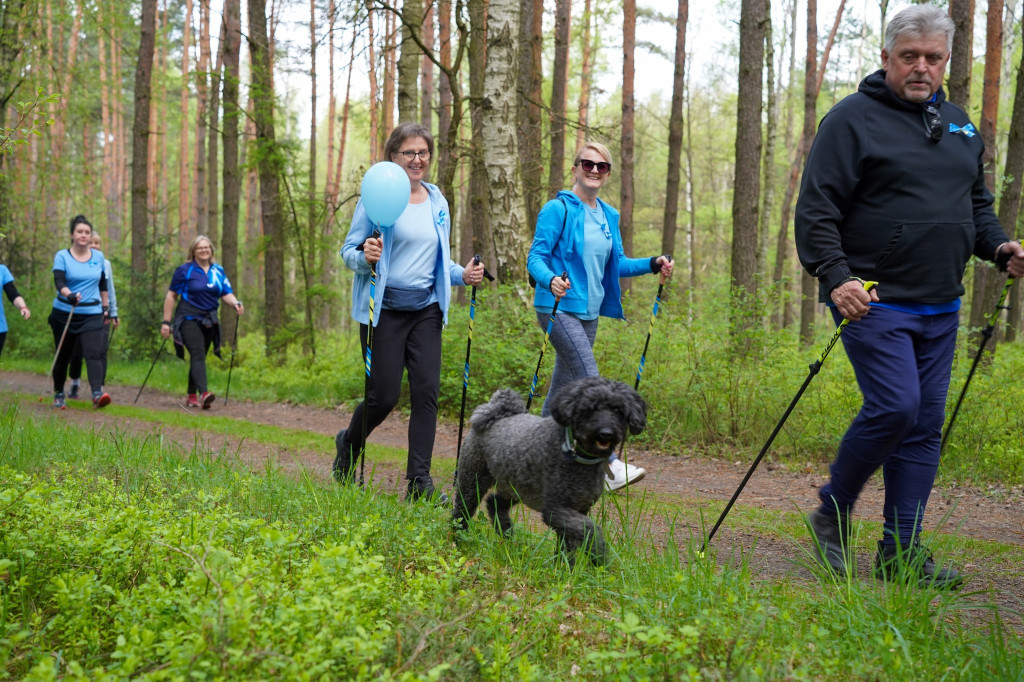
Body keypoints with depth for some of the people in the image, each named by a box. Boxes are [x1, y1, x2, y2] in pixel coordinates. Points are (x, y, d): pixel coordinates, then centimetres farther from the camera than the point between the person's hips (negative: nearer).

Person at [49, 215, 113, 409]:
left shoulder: (98, 256, 9)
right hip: (64, 314, -1)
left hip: (92, 314, 1)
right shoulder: (62, 256, -1)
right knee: (62, 355, 8)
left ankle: (97, 394, -27)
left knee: (93, 353, -16)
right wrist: (69, 294, -35)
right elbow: (59, 281, -16)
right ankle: (58, 394, 25)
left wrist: (106, 307, 18)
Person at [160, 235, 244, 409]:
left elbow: (226, 293, 5)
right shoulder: (184, 270, -2)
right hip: (189, 319, -5)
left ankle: (191, 396, 19)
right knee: (198, 355, -19)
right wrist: (166, 322, -5)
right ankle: (203, 394, -32)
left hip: (209, 321, 5)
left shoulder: (218, 271, 11)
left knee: (198, 358, 10)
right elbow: (171, 296, -1)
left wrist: (236, 303, -18)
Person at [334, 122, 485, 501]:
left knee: (426, 391, -5)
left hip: (426, 309, 4)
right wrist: (365, 256, -25)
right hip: (384, 309, -4)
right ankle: (348, 443, 28)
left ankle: (419, 480, 1)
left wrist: (463, 274, 1)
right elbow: (348, 251, -3)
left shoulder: (437, 202, 12)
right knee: (383, 396, -3)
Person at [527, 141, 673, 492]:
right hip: (558, 307, -8)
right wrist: (551, 280, -33)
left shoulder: (609, 216, 14)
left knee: (565, 385, 12)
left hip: (589, 311, 8)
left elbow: (616, 264, 18)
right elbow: (536, 257, -12)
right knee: (590, 381, -17)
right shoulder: (558, 209, -7)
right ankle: (609, 464, -18)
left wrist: (653, 264, 3)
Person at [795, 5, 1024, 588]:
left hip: (940, 308, 7)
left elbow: (977, 202, 26)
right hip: (874, 300, -7)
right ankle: (832, 514, 5)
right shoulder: (853, 119, -5)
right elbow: (815, 210, -10)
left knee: (927, 425, 6)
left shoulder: (958, 123, 17)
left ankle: (903, 551, 13)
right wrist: (835, 276, -22)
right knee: (894, 407, -18)